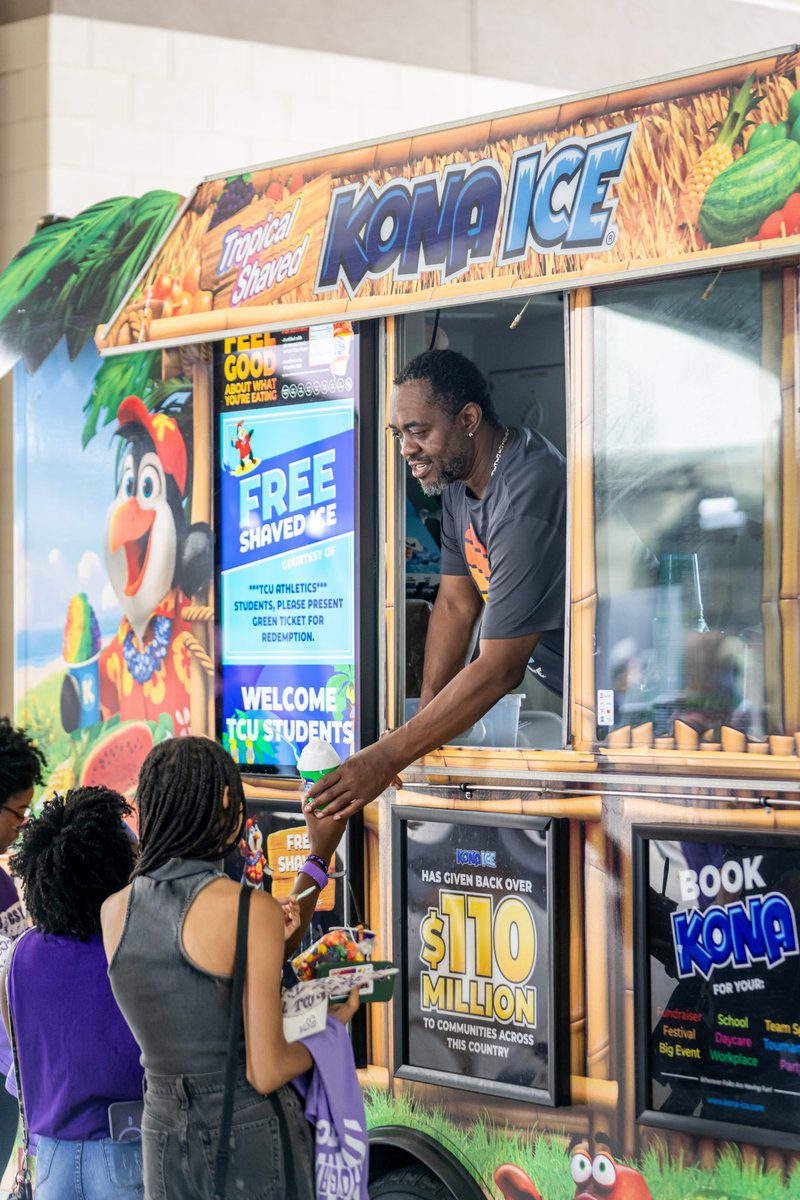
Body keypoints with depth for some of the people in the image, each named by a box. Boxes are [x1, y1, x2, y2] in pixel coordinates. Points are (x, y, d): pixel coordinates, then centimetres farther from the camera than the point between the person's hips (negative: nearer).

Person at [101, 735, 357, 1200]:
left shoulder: (116, 910, 1)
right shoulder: (251, 909, -17)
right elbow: (266, 1072, -16)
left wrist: (321, 857, 14)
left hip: (164, 1138, 5)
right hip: (253, 1139, -5)